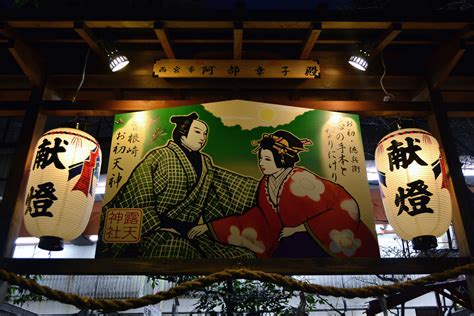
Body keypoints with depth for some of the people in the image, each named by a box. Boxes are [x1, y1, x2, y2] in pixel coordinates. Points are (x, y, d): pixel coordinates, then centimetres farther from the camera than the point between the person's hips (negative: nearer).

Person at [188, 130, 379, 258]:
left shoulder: (301, 181, -24)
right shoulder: (267, 184, -4)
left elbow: (346, 207, -24)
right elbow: (258, 222, 2)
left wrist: (302, 228, -21)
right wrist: (210, 227, 0)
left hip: (323, 244, -5)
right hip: (293, 244, 6)